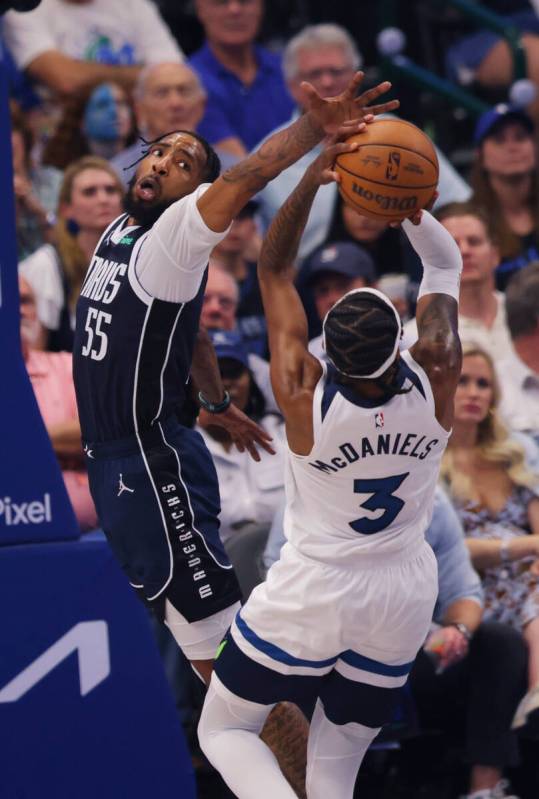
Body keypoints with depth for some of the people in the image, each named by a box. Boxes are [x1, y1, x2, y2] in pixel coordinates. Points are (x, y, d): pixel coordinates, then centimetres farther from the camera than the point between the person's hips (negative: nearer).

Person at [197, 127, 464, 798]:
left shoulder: (303, 396, -24)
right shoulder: (436, 382, -18)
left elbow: (273, 271, -13)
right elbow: (445, 265, -4)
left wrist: (310, 182, -24)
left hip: (313, 593, -3)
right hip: (404, 596, 3)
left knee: (224, 732, 13)